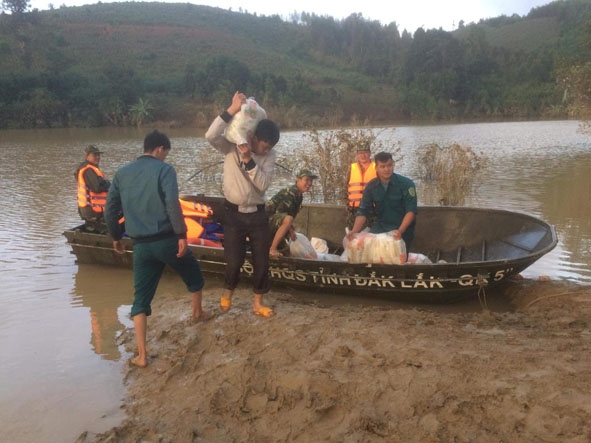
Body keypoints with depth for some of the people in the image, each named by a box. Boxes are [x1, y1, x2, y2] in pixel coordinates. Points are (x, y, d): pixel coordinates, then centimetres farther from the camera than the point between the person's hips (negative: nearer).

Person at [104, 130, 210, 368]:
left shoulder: (122, 173, 10)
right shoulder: (164, 169, -6)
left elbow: (110, 211, 11)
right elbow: (172, 204, -20)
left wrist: (116, 237, 23)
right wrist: (182, 235, -17)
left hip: (140, 245, 4)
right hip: (166, 239, -3)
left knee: (141, 299, 9)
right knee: (194, 274, 26)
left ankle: (142, 355, 6)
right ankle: (198, 312, 46)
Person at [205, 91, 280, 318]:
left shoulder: (269, 155, -4)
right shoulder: (231, 146, -10)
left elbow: (263, 184, -16)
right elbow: (210, 136, -30)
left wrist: (249, 160, -26)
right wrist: (232, 109, -34)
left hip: (257, 214, 3)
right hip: (233, 213, -2)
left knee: (261, 261, 6)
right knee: (234, 261, 1)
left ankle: (258, 303, 24)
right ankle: (227, 293, 32)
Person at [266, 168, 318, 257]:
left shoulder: (299, 196, 6)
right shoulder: (290, 192, -23)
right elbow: (279, 213, -25)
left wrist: (291, 229, 3)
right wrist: (290, 230, -18)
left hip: (275, 226, 10)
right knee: (288, 219, -39)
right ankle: (272, 249, -30)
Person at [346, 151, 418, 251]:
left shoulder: (406, 184, -12)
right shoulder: (371, 187, -1)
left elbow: (411, 211, -17)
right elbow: (363, 212, -3)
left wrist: (400, 231, -32)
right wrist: (354, 231, -20)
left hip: (402, 227, -3)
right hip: (380, 226, 4)